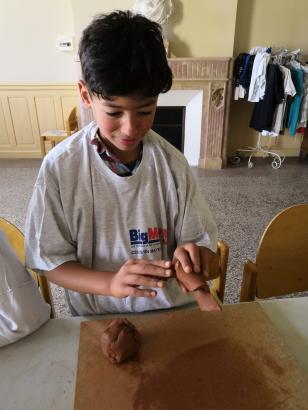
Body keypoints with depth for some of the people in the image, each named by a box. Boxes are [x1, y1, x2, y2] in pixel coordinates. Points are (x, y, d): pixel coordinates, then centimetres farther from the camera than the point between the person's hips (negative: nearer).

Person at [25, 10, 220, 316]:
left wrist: (191, 255, -24)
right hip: (96, 318, 0)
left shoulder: (172, 164, -10)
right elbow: (50, 259, -8)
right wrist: (111, 283, -24)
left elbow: (203, 241, -2)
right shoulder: (60, 167, -13)